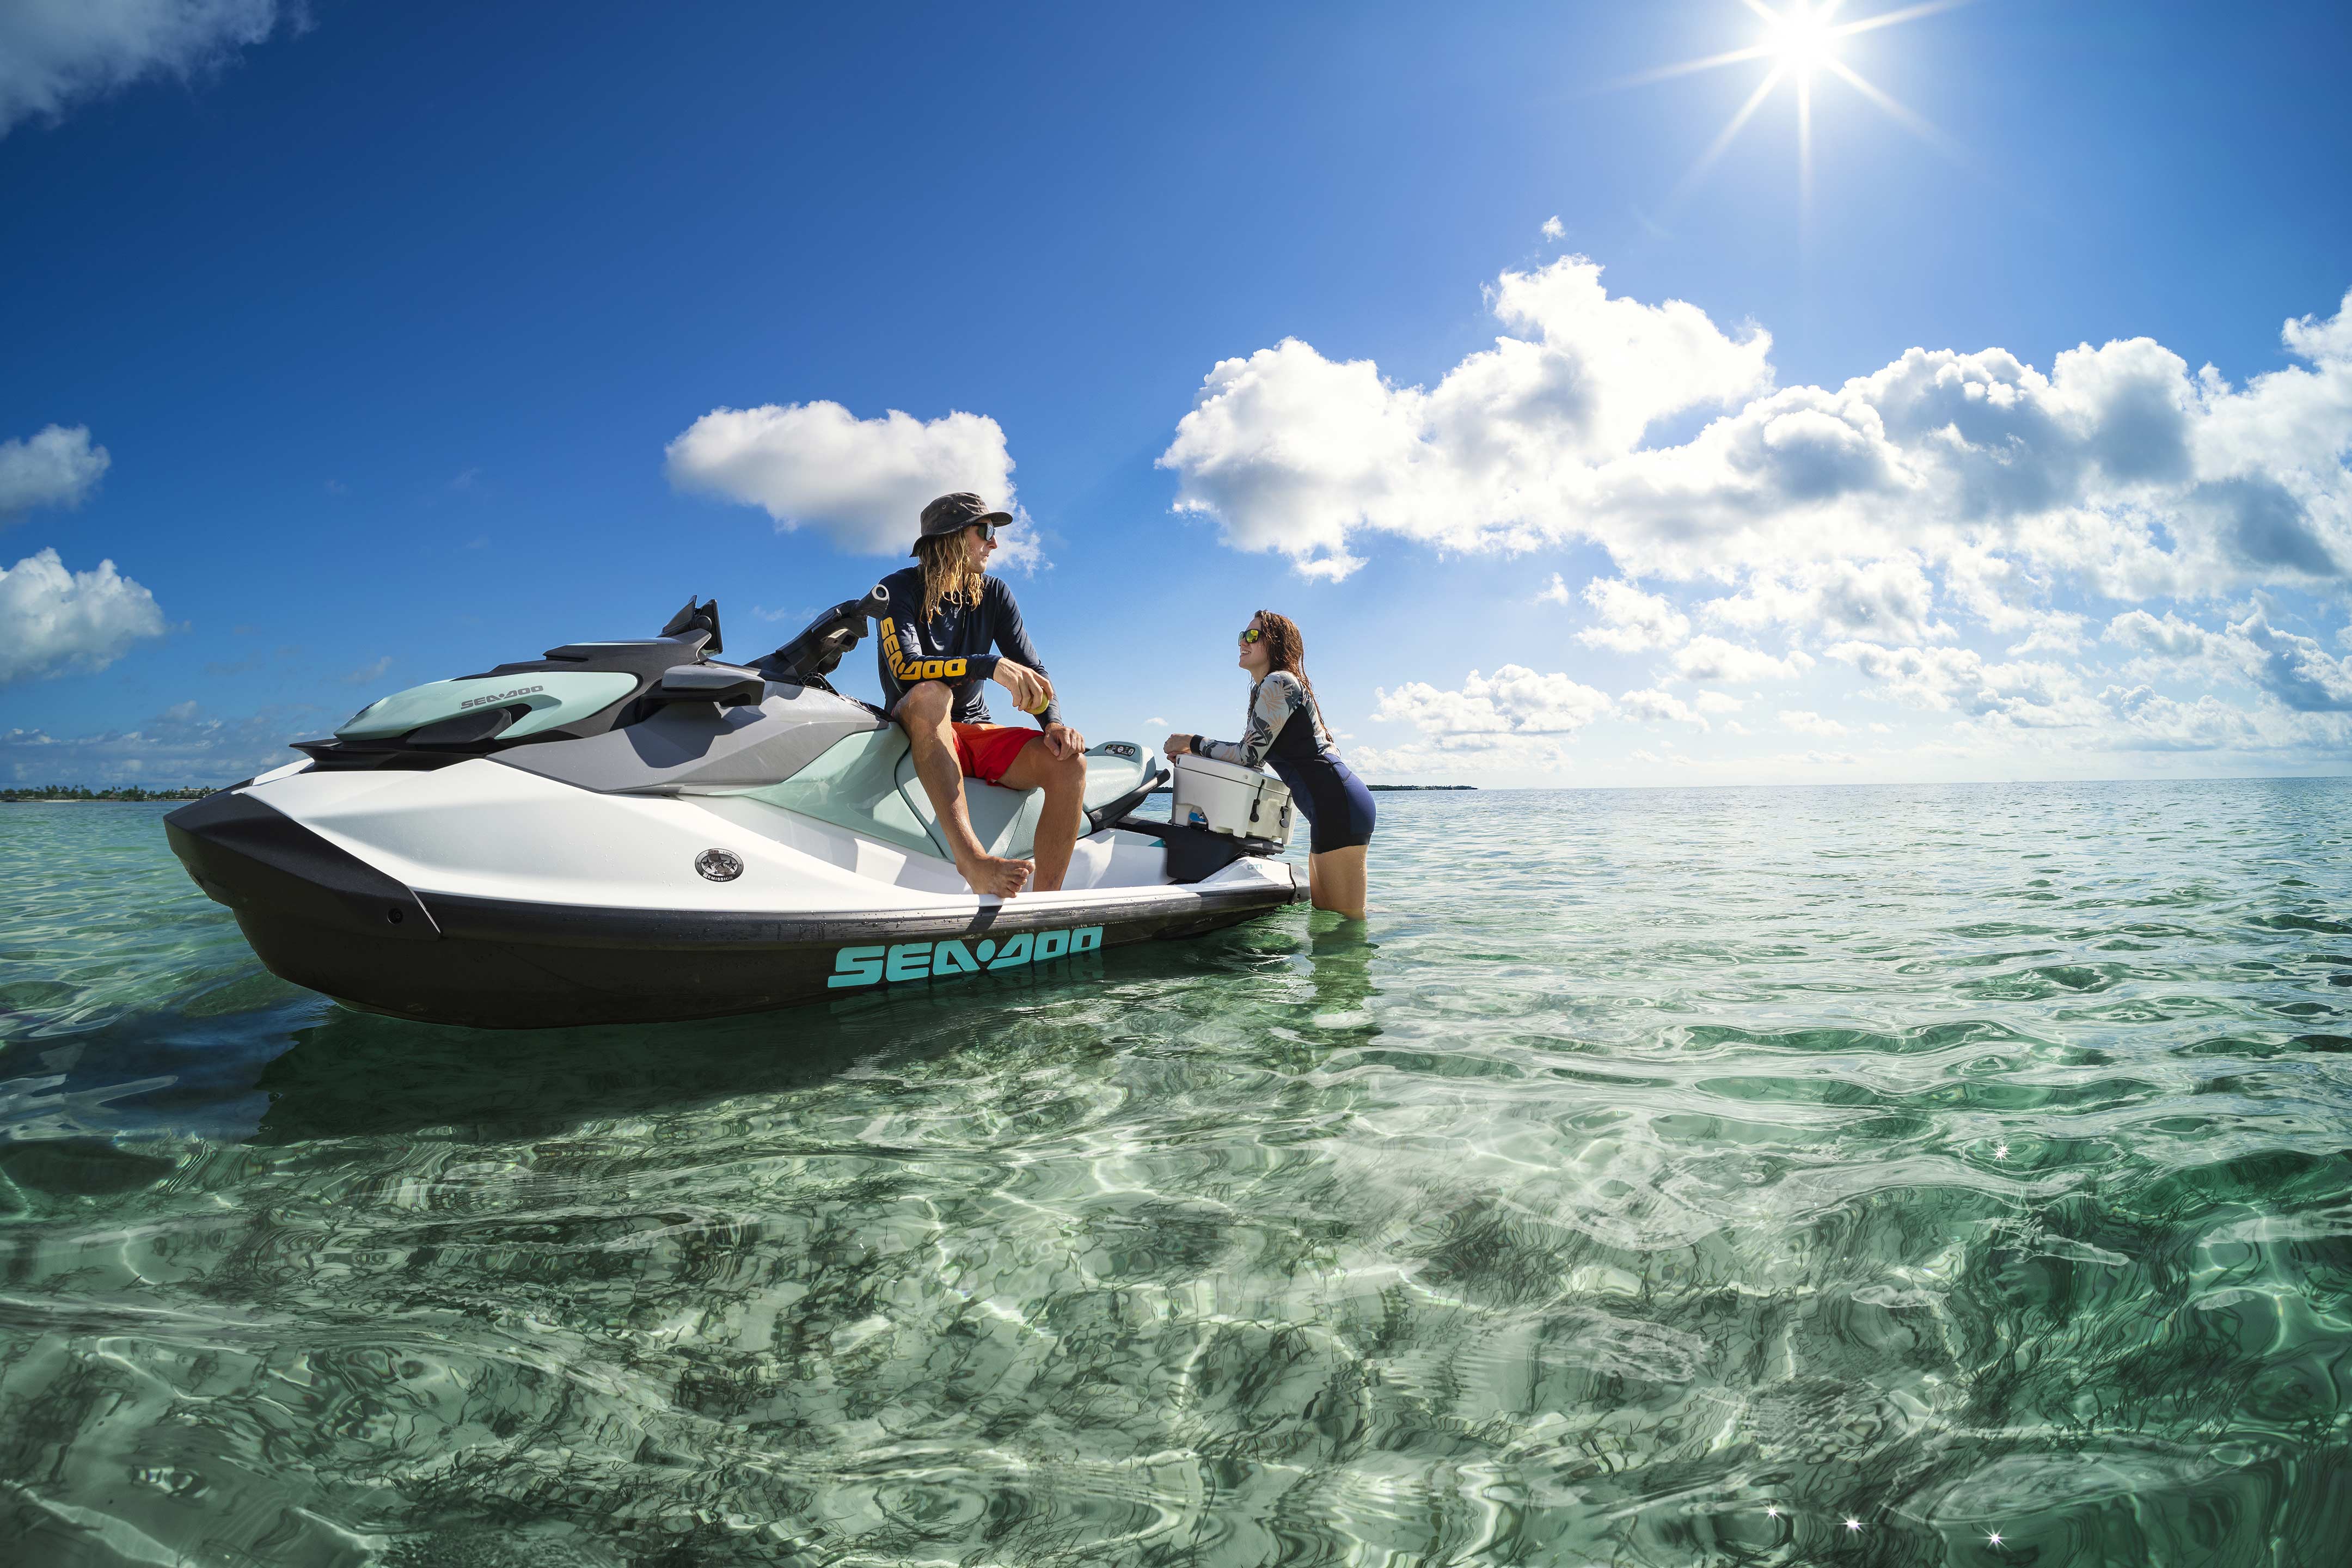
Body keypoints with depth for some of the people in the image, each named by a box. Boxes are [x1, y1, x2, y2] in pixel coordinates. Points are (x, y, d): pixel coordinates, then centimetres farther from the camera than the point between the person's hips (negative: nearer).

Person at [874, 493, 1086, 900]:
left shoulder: (994, 594, 7)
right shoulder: (900, 589, -6)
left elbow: (1031, 669, 3)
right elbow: (905, 668, -23)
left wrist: (1054, 723, -18)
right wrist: (992, 665, -35)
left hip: (977, 730, 4)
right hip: (915, 730, -4)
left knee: (1069, 762, -22)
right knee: (930, 694, -39)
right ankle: (972, 860, -50)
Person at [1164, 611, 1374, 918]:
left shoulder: (1278, 682, -10)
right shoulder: (1267, 689, 22)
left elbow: (1248, 754, -11)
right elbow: (1252, 756, 23)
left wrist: (1193, 743, 0)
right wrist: (1192, 754, 15)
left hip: (1338, 804, -11)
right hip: (1334, 805, 11)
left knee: (1347, 918, -8)